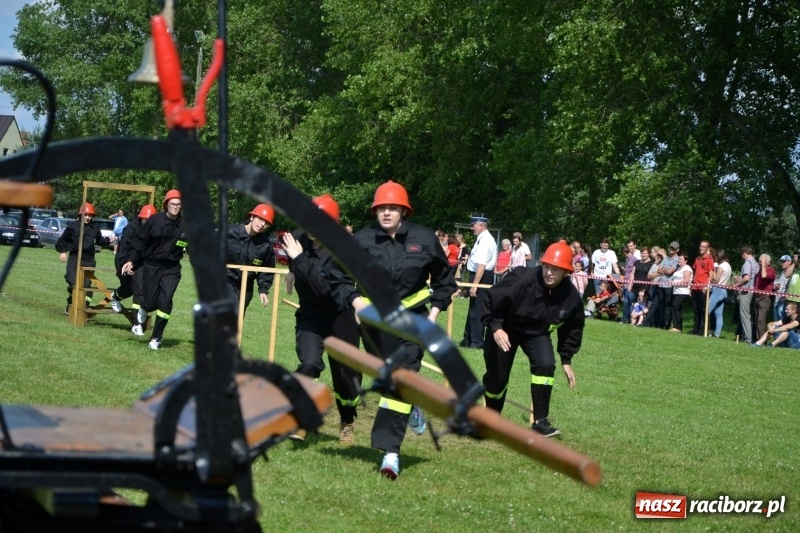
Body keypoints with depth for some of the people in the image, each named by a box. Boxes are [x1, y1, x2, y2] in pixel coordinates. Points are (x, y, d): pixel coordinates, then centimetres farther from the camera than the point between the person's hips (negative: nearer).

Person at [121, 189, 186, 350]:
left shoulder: (185, 224, -3)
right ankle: (142, 313, 39)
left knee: (165, 302, -11)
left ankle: (156, 338, 3)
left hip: (172, 269, 1)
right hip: (152, 266, -1)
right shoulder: (155, 220, -8)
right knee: (151, 302, -1)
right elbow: (139, 240, -2)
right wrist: (132, 261, -7)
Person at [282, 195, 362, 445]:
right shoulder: (297, 238, -11)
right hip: (310, 314, 3)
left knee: (345, 372, 9)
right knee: (309, 364, -22)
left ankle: (347, 424, 34)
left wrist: (300, 259, -38)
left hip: (341, 316, -2)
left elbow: (323, 288, -37)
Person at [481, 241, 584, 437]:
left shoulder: (571, 297, -18)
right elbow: (492, 299, -22)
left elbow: (572, 328, -1)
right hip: (505, 329, -3)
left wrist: (566, 360, 1)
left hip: (537, 333, 3)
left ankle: (540, 421, -14)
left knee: (546, 365, -22)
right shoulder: (521, 280, -33)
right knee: (497, 375, 3)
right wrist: (495, 328, -31)